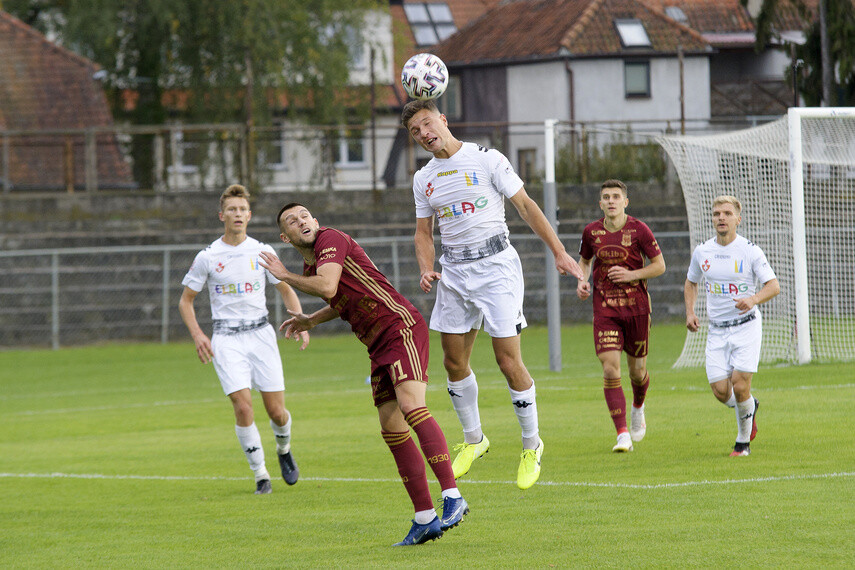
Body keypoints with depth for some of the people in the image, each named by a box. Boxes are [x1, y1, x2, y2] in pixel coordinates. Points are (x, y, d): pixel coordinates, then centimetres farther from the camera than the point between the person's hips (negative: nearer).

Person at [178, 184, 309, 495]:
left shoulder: (262, 252, 4)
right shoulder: (207, 257, -1)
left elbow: (286, 290, 16)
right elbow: (186, 300, 7)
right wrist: (197, 335, -8)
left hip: (261, 334, 2)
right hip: (226, 339, -2)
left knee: (276, 410, -2)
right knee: (242, 406, -16)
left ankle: (284, 450, 31)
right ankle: (260, 475, -3)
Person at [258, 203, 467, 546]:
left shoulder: (331, 239, -6)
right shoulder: (310, 268, 19)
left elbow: (328, 287, -24)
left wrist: (285, 277, -9)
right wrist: (310, 321, 30)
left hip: (402, 327, -10)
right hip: (378, 347, 10)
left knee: (411, 406, -26)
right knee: (392, 431, 2)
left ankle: (453, 497, -33)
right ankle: (425, 519, 3)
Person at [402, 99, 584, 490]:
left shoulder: (487, 160, -6)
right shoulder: (424, 179, 10)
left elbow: (525, 205, -5)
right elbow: (424, 232, 17)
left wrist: (558, 252, -10)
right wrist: (427, 269, -3)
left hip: (495, 264, -5)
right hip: (453, 271, 5)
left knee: (509, 361, -9)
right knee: (454, 362, 7)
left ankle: (532, 445, 5)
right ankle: (473, 440, 25)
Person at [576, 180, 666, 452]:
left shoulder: (639, 230, -7)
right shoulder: (591, 232, 1)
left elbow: (659, 265, -2)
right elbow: (584, 260, 19)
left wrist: (631, 275, -16)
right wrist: (582, 281, -1)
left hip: (637, 307, -1)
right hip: (604, 307, 1)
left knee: (637, 371, 9)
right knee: (610, 368, -14)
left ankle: (638, 409, 45)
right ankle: (623, 435, -13)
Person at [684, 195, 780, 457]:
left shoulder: (750, 251, -8)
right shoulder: (702, 252, 4)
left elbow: (774, 285, -10)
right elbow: (691, 282, 22)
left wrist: (753, 299, -29)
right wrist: (690, 312, 6)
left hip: (746, 326, -4)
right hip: (717, 331, 4)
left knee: (740, 385, -14)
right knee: (721, 391, -6)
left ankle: (743, 441, 8)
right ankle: (750, 408, 29)